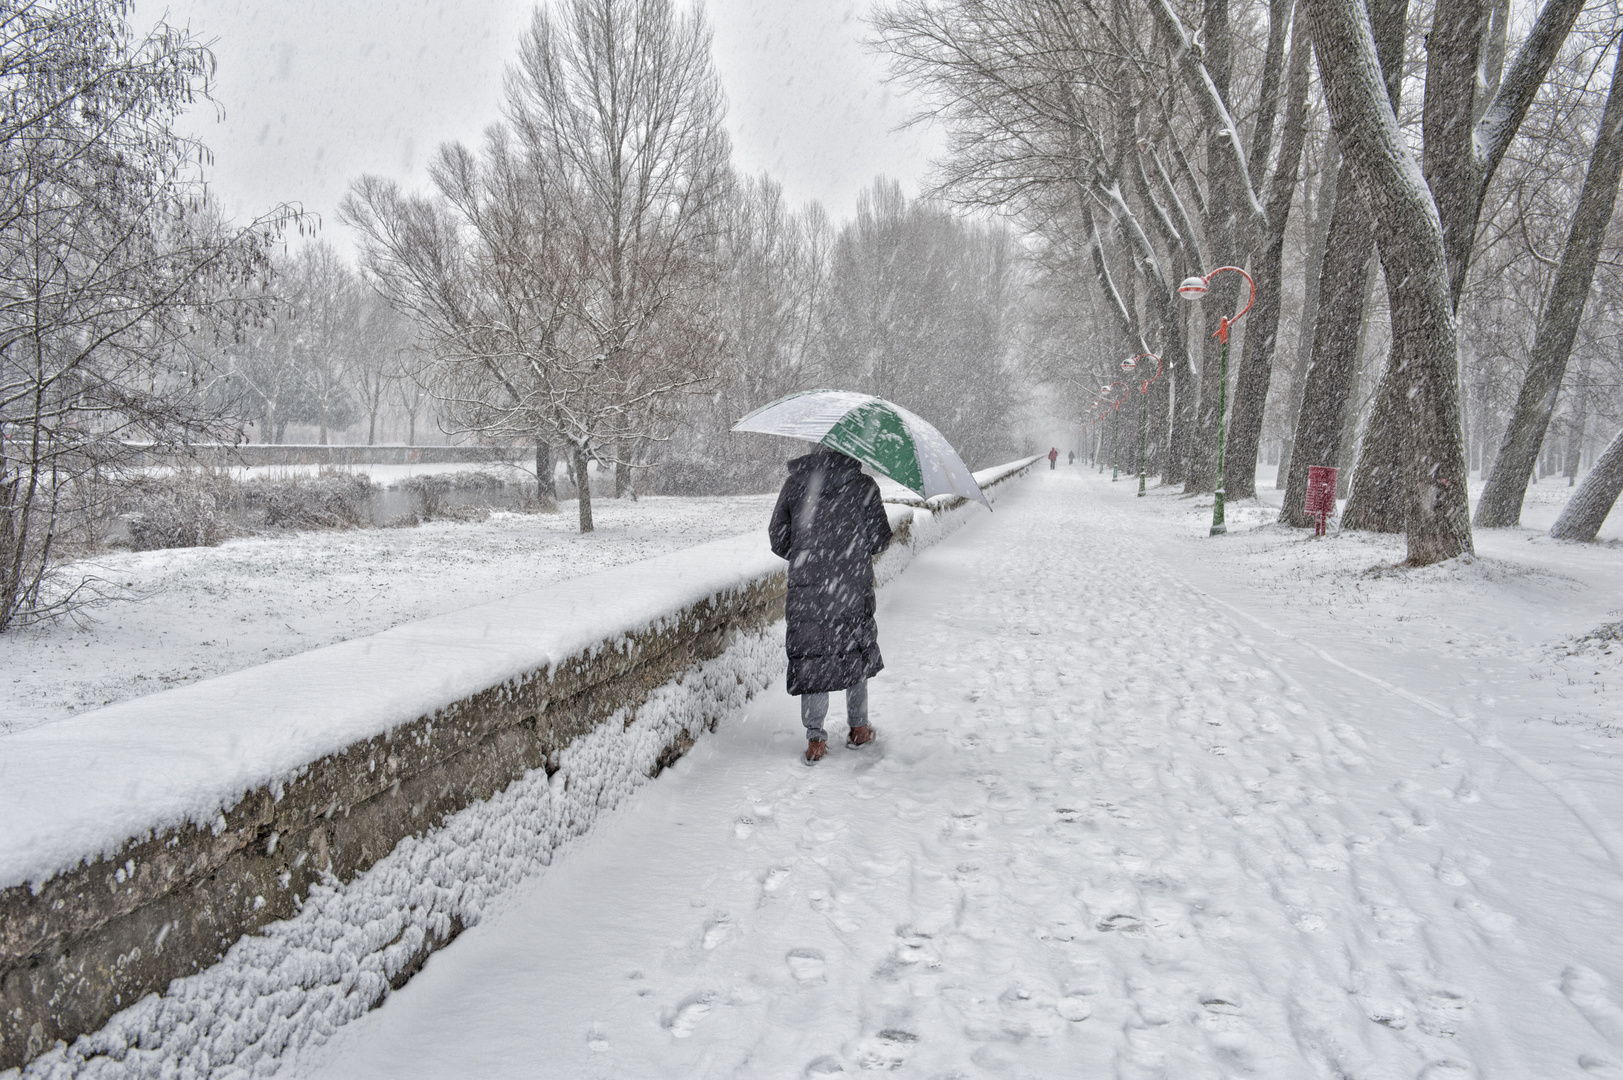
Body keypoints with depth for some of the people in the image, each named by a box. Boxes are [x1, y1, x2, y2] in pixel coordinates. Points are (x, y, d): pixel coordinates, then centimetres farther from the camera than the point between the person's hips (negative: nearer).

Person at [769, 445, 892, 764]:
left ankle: (815, 738, 7)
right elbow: (881, 539, -2)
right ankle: (858, 728, 27)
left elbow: (778, 538, 4)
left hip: (805, 586, 1)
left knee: (811, 657, 8)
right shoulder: (863, 486, -6)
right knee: (856, 654, 16)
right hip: (852, 588, -1)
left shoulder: (794, 483, 0)